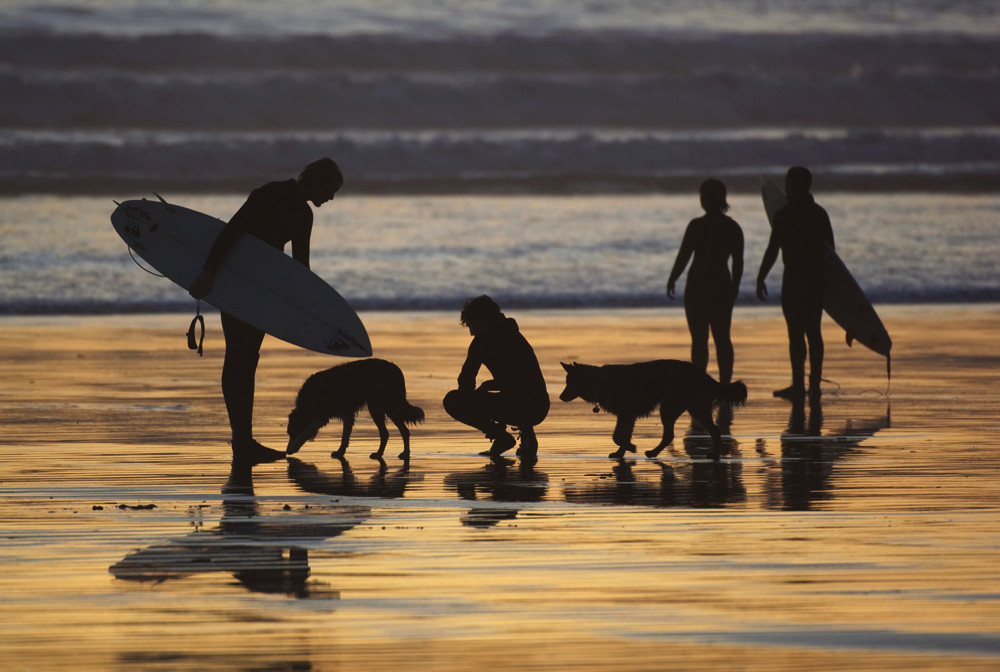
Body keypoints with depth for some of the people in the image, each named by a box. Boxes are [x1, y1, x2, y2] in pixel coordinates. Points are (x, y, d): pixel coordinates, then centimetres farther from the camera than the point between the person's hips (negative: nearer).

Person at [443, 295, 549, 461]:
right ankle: (527, 433, 16)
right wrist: (488, 385, 33)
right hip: (540, 409, 8)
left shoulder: (483, 340, -2)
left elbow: (466, 381, 0)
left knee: (451, 400, 0)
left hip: (517, 408, -8)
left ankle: (500, 436, -4)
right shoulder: (515, 336, 23)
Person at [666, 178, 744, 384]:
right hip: (723, 286, 4)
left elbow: (683, 257, -9)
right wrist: (734, 287, 19)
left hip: (698, 286, -4)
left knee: (699, 339, -1)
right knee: (722, 338, 10)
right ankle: (725, 384, 8)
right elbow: (738, 262, 7)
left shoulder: (697, 226, -12)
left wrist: (672, 280, 5)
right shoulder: (733, 227, 2)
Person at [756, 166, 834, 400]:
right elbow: (831, 249, 14)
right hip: (818, 279, 6)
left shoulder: (784, 215, -10)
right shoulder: (819, 213, 9)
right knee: (813, 331, 11)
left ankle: (798, 384, -6)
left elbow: (772, 250, -12)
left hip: (794, 278, -6)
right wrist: (828, 279, 23)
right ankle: (814, 383, 13)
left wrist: (760, 278, -5)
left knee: (796, 332, -4)